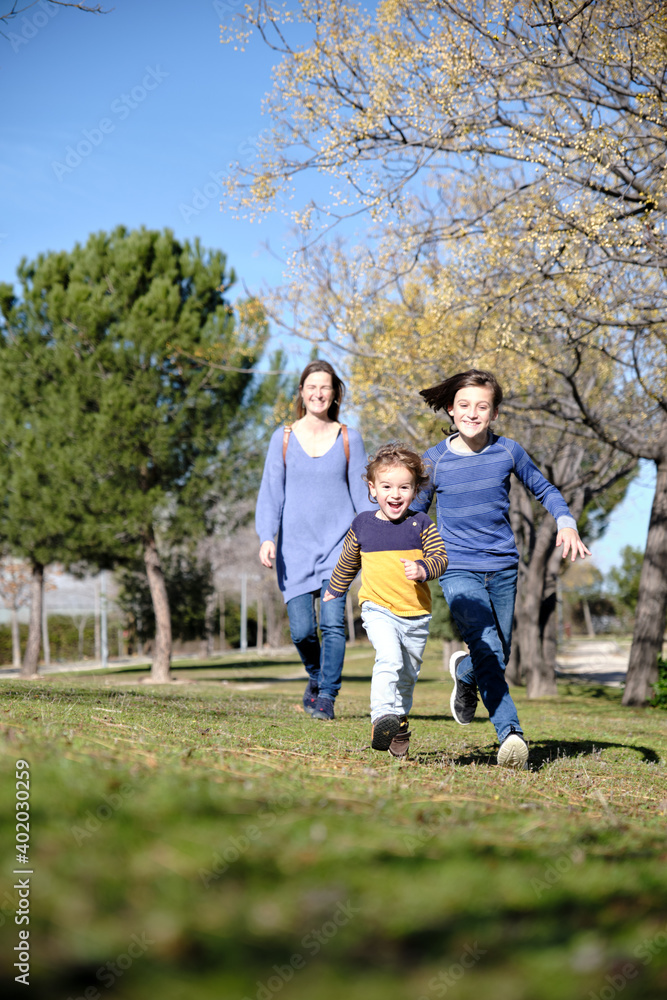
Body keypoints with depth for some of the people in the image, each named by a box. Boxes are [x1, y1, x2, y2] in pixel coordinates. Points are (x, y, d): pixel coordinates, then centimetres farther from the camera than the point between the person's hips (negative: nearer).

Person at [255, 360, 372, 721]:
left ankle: (326, 697, -3)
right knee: (301, 630, -3)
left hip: (338, 541, -1)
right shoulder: (283, 437, 5)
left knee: (332, 621, -14)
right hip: (295, 543, 1)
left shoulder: (349, 438, 5)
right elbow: (271, 491, 4)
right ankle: (316, 676, 28)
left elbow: (361, 492, 8)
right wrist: (267, 537, -8)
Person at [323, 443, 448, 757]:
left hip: (416, 615, 2)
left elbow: (440, 557, -4)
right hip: (378, 609, -1)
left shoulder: (421, 524, -1)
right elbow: (347, 562, 19)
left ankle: (399, 725, 29)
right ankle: (383, 718, -30)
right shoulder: (362, 525, 3)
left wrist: (423, 568, -25)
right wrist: (334, 590, 31)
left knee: (407, 675, 12)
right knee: (390, 658, -26)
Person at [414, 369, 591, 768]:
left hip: (503, 569, 3)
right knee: (486, 648, -23)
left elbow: (544, 489, 14)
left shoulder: (508, 451, 0)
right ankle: (511, 733, -22)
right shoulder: (436, 461, -3)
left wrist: (566, 522, -3)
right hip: (459, 570, -3)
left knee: (499, 656, 12)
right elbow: (413, 515, 9)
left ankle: (464, 673, 45)